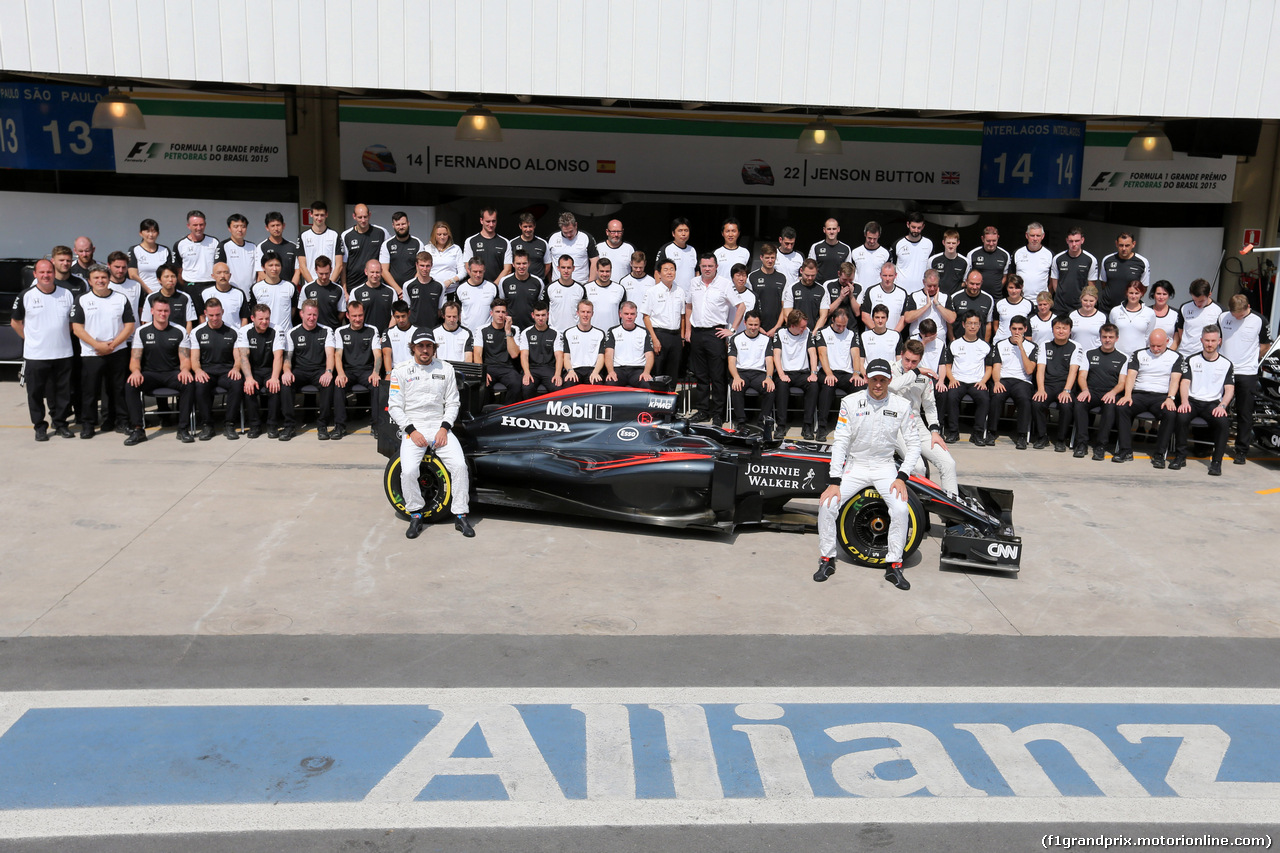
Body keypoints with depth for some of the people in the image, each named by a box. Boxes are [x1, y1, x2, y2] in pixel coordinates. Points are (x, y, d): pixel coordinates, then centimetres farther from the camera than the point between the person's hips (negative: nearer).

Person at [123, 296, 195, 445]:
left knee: (189, 384, -33)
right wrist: (136, 371, -23)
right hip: (150, 374, 1)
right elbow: (135, 359, 1)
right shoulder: (141, 332, 6)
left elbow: (185, 359, 1)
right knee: (131, 384, -30)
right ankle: (137, 430, -24)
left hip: (172, 373, -1)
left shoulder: (179, 332, 5)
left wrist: (185, 370, -23)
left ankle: (183, 429, -25)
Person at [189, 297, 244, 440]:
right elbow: (194, 358, 5)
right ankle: (206, 425, -20)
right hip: (206, 371, 0)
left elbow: (238, 357, 6)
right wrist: (198, 370, -18)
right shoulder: (197, 332, 11)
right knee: (200, 385, -35)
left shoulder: (233, 332, 10)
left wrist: (236, 368, -17)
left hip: (227, 371, 0)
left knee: (238, 383, -34)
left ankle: (230, 424, -23)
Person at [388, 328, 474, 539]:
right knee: (408, 471, -25)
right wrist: (412, 431, -10)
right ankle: (415, 515, -2)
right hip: (412, 428, -1)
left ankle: (460, 516, -9)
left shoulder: (446, 369, 8)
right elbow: (394, 407, 2)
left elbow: (452, 403, 8)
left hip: (440, 427, 1)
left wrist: (444, 428, -6)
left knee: (459, 465, -22)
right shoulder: (401, 371, 3)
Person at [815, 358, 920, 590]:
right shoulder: (850, 402, -8)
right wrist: (834, 482, -17)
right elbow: (840, 442, -9)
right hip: (854, 465, 0)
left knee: (901, 509, -25)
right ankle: (828, 559, 0)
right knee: (827, 504, -21)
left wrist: (902, 477, -13)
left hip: (885, 467, 0)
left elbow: (914, 444, -1)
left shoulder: (902, 405, -5)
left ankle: (894, 565, -7)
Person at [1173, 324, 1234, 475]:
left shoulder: (1226, 364, 10)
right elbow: (1184, 382, 0)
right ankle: (1180, 456, -17)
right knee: (1182, 416, -33)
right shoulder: (1191, 360, 9)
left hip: (1213, 403, 0)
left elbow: (1230, 389, 3)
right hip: (1192, 401, 0)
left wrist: (1222, 406, -17)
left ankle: (1216, 462, -20)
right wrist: (1185, 401, -19)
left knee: (1223, 421, -32)